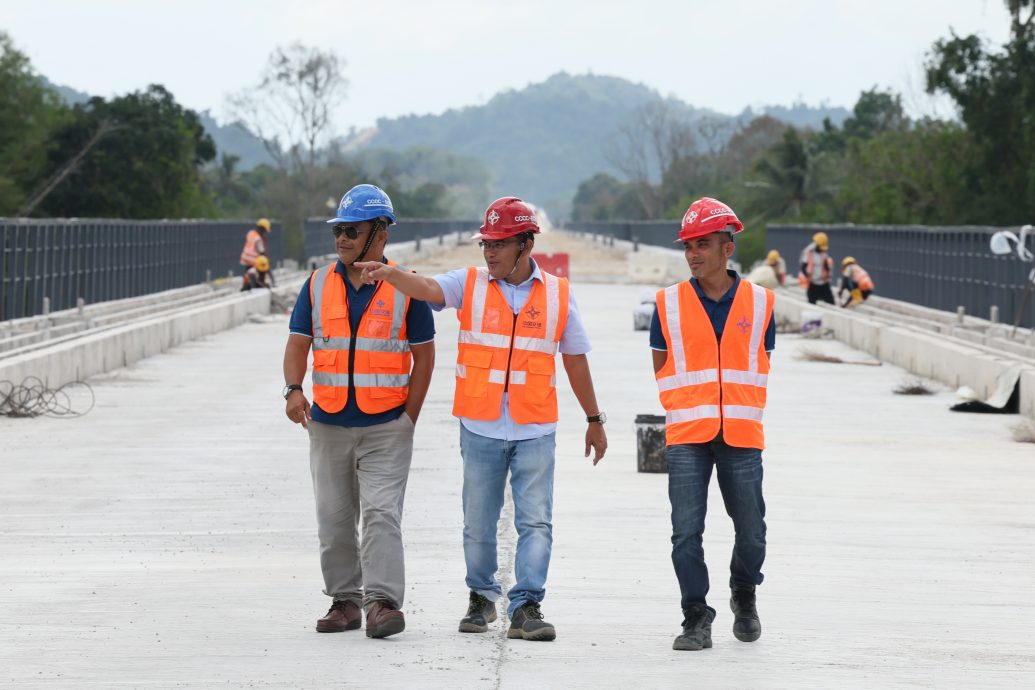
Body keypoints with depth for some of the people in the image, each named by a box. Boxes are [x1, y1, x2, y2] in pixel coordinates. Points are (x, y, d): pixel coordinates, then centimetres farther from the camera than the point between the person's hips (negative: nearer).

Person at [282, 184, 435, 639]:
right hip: (328, 425, 4)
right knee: (334, 519, 7)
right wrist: (294, 389, -14)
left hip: (386, 427, -4)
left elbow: (423, 357, 3)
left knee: (381, 513, -13)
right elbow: (298, 343, 5)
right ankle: (345, 600, 15)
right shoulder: (318, 285, 7)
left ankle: (383, 601, -15)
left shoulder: (405, 287, -1)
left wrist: (409, 418, -2)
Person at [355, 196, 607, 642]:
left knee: (535, 521, -5)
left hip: (535, 430, -1)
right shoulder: (470, 284, 3)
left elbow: (575, 360, 12)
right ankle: (481, 597, 25)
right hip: (481, 427, 1)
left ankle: (525, 607, -4)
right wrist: (388, 274, -37)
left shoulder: (557, 294, 4)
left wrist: (594, 420, 17)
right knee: (478, 522, 8)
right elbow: (427, 289, -16)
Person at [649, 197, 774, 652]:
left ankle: (744, 596, 32)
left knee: (751, 533, 5)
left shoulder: (759, 302, 4)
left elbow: (760, 367, 13)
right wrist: (689, 409, 10)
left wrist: (736, 411, 9)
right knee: (686, 532, -5)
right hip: (686, 437, 0)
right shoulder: (670, 304, 4)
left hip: (741, 438, 0)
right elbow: (663, 370, 12)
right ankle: (697, 619, 4)